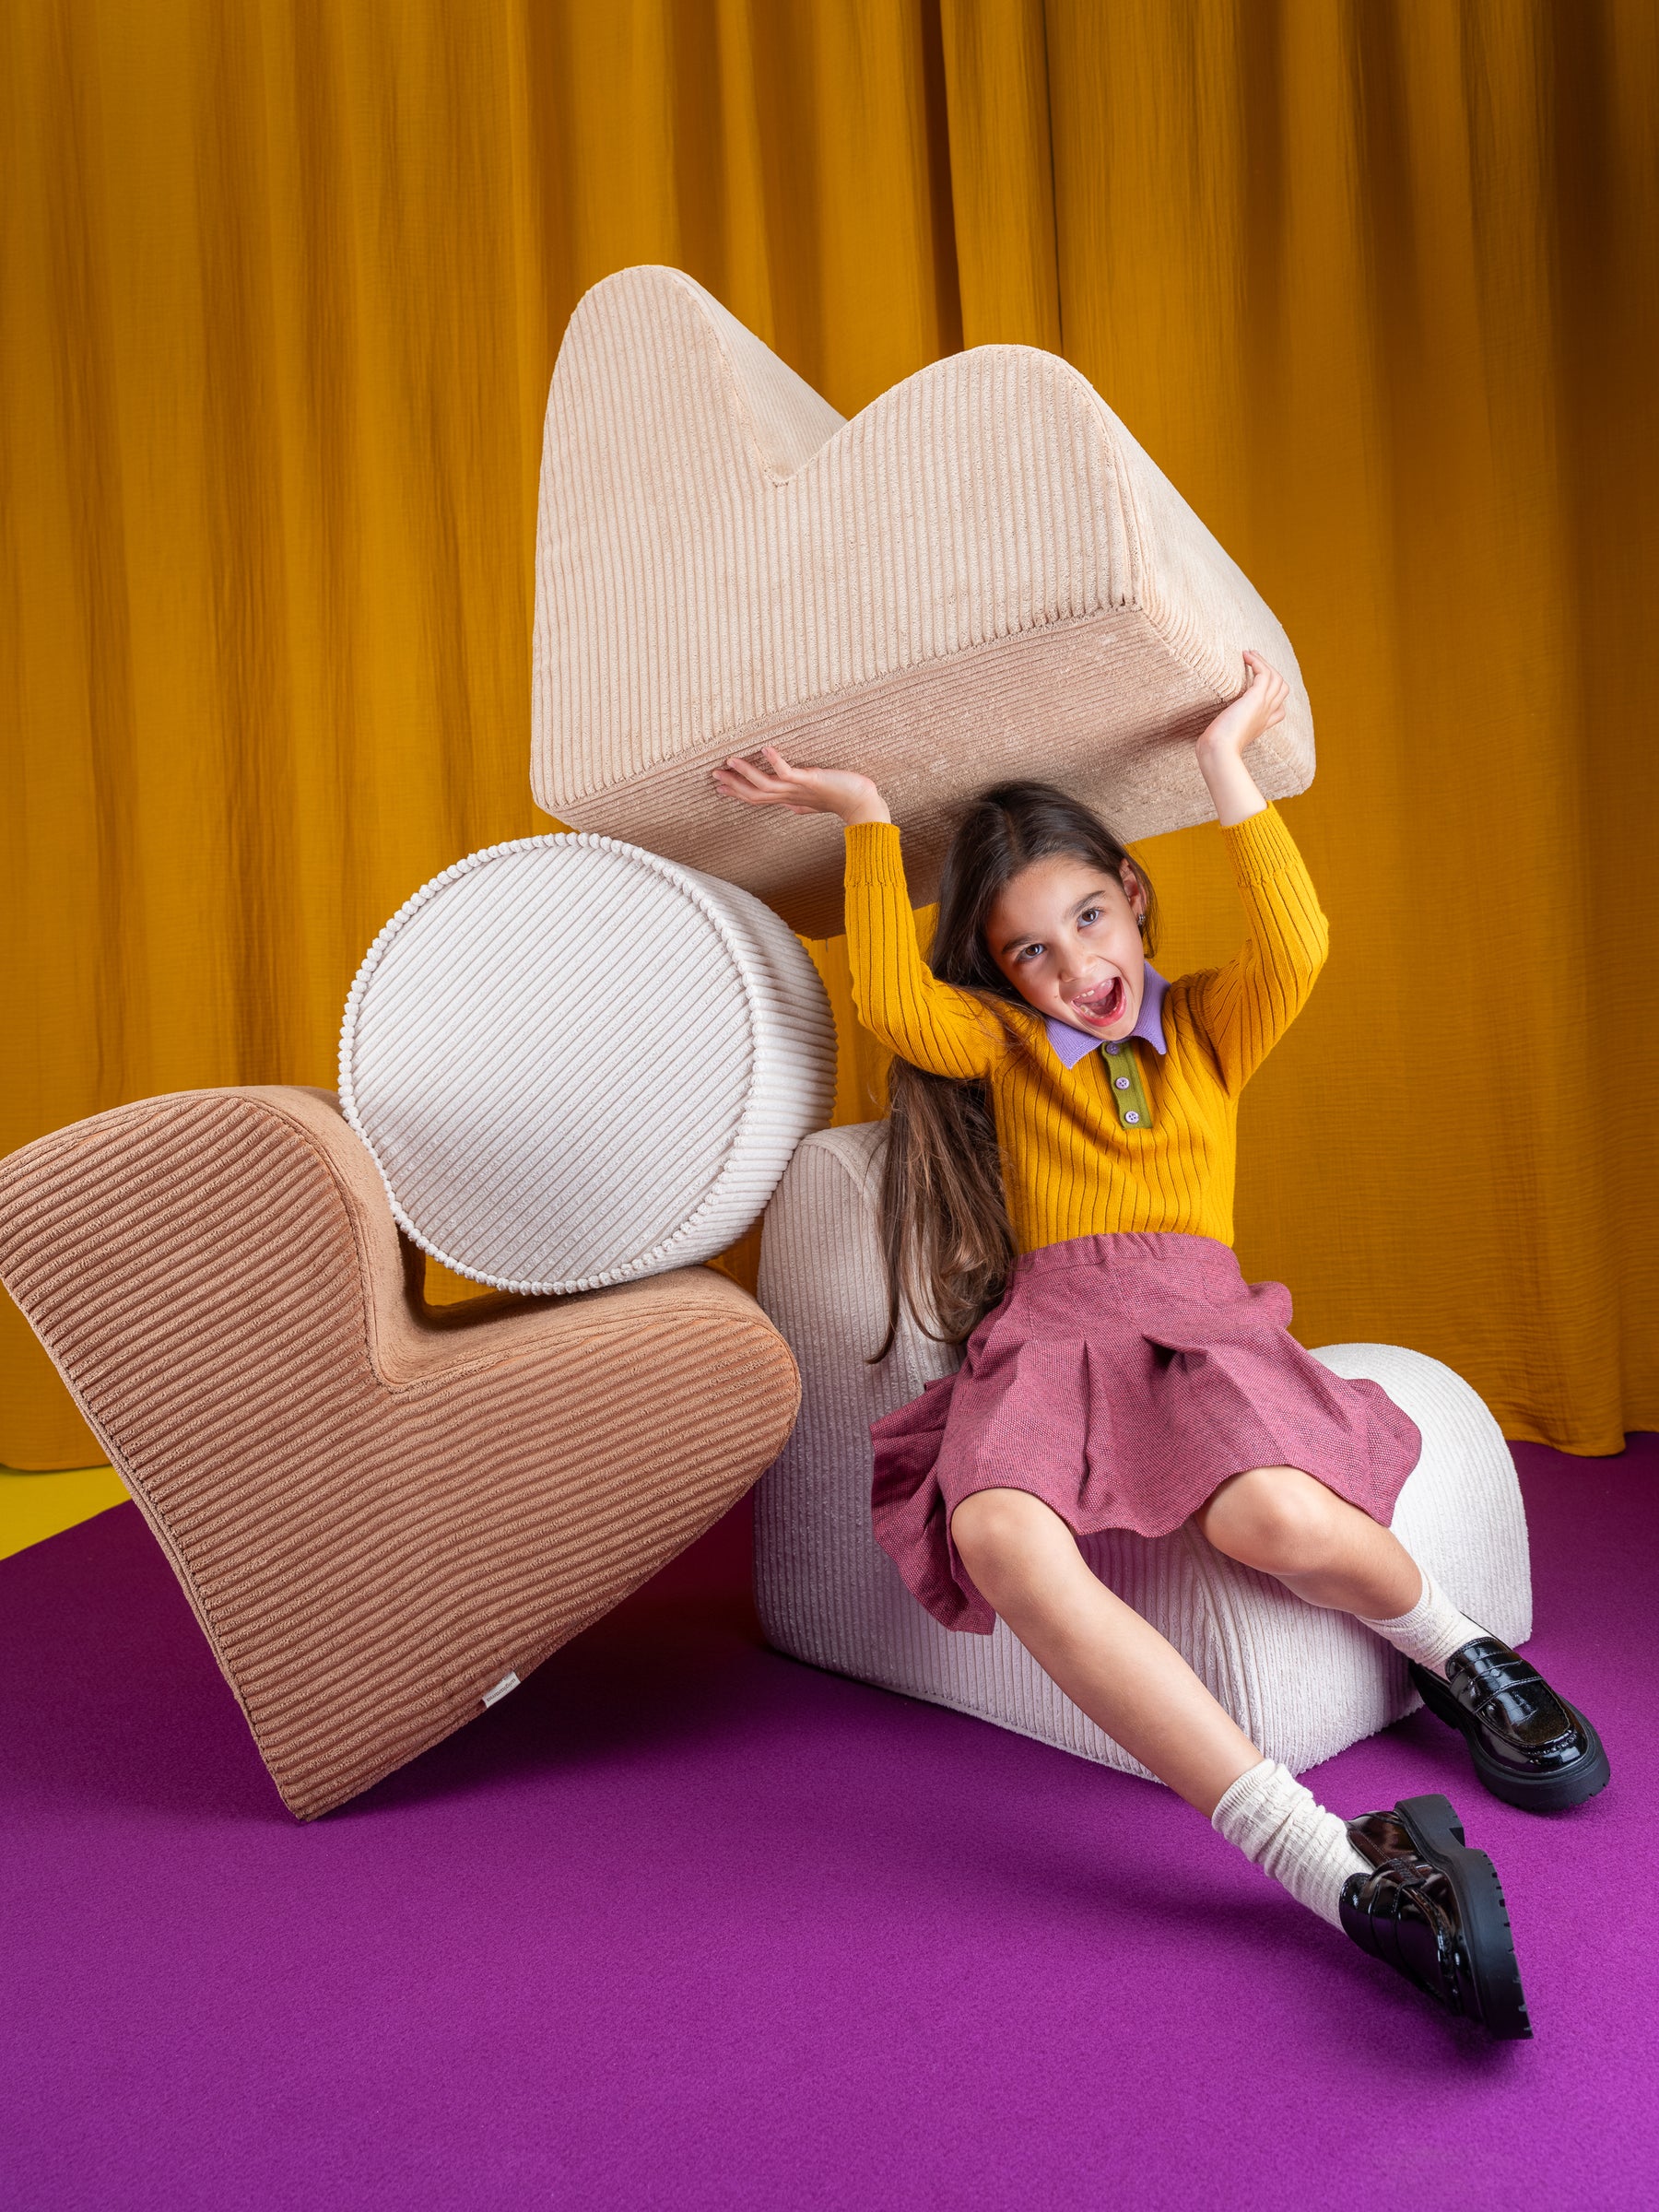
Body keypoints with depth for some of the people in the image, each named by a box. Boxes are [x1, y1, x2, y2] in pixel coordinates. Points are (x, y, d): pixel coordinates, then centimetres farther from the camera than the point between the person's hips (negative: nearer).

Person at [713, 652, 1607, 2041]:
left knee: (1277, 1518, -36)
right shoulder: (998, 1042, 18)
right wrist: (864, 816, 0)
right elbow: (893, 1000, -3)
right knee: (1002, 1539, -36)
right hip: (1044, 1332, 0)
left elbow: (1297, 949, -3)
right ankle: (1342, 1868, -42)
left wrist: (1227, 764, 1)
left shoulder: (1206, 1029, 18)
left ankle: (1460, 1658, 1)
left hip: (1197, 1319, 0)